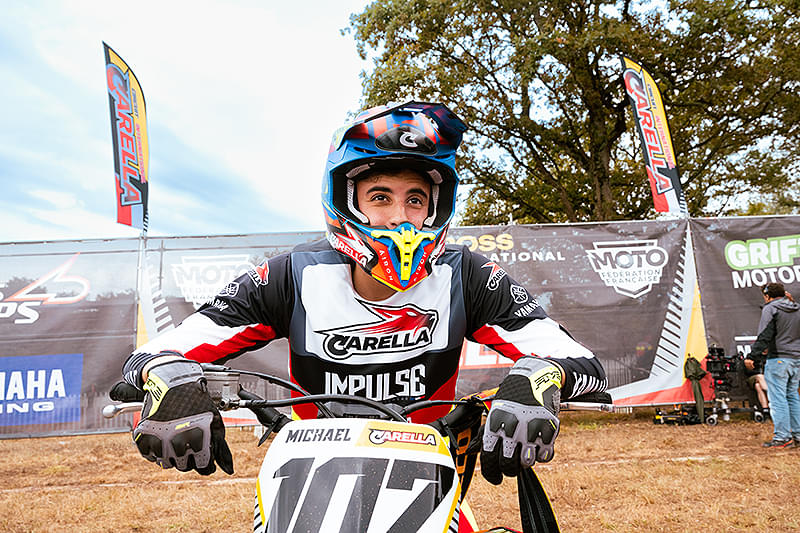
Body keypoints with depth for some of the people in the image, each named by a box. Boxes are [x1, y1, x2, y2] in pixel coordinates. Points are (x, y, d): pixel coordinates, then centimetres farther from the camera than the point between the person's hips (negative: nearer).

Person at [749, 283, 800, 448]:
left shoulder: (770, 308, -7)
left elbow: (764, 335, -14)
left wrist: (752, 354, -12)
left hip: (778, 359, -7)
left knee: (778, 398, -4)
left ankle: (782, 437, -4)